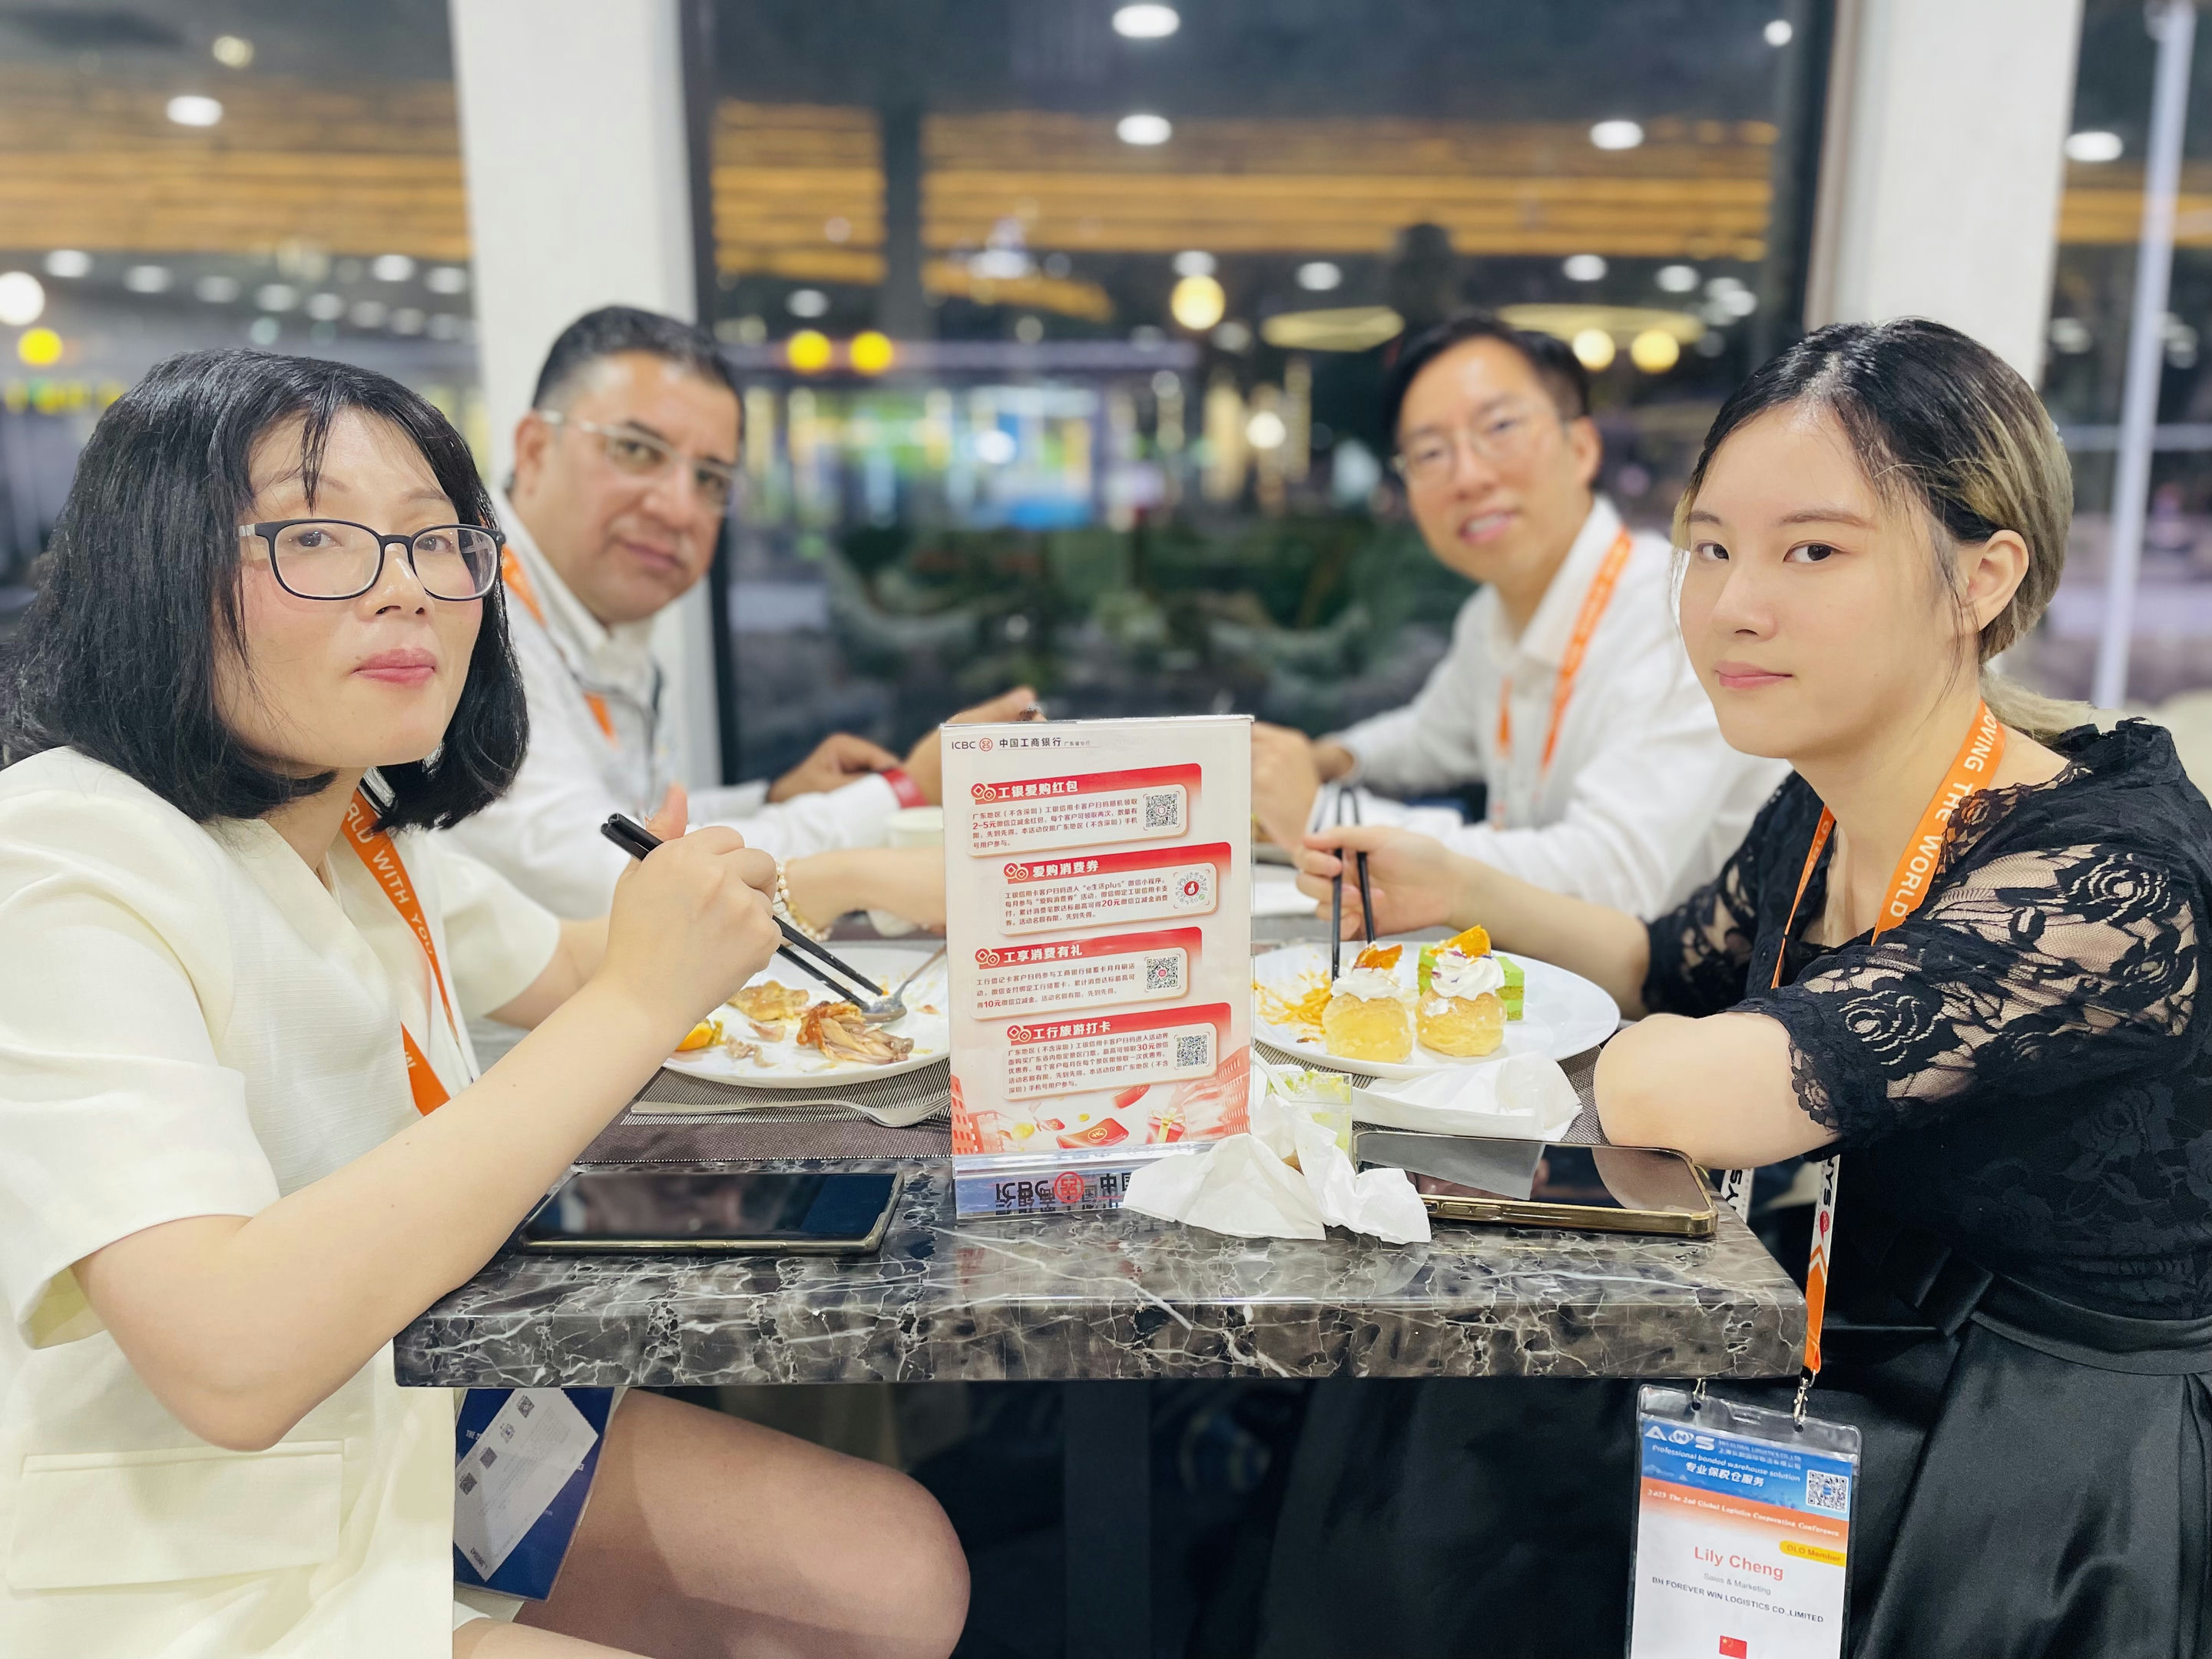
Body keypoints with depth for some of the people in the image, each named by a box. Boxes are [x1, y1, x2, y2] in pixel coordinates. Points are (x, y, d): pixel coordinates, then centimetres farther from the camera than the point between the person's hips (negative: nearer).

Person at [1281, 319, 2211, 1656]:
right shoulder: (1817, 820, -3)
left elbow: (1689, 1098, -38)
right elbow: (1677, 968, 16)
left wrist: (1645, 1063, -16)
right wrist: (1463, 890, 1)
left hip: (2047, 1482, -6)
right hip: (1852, 1389, 6)